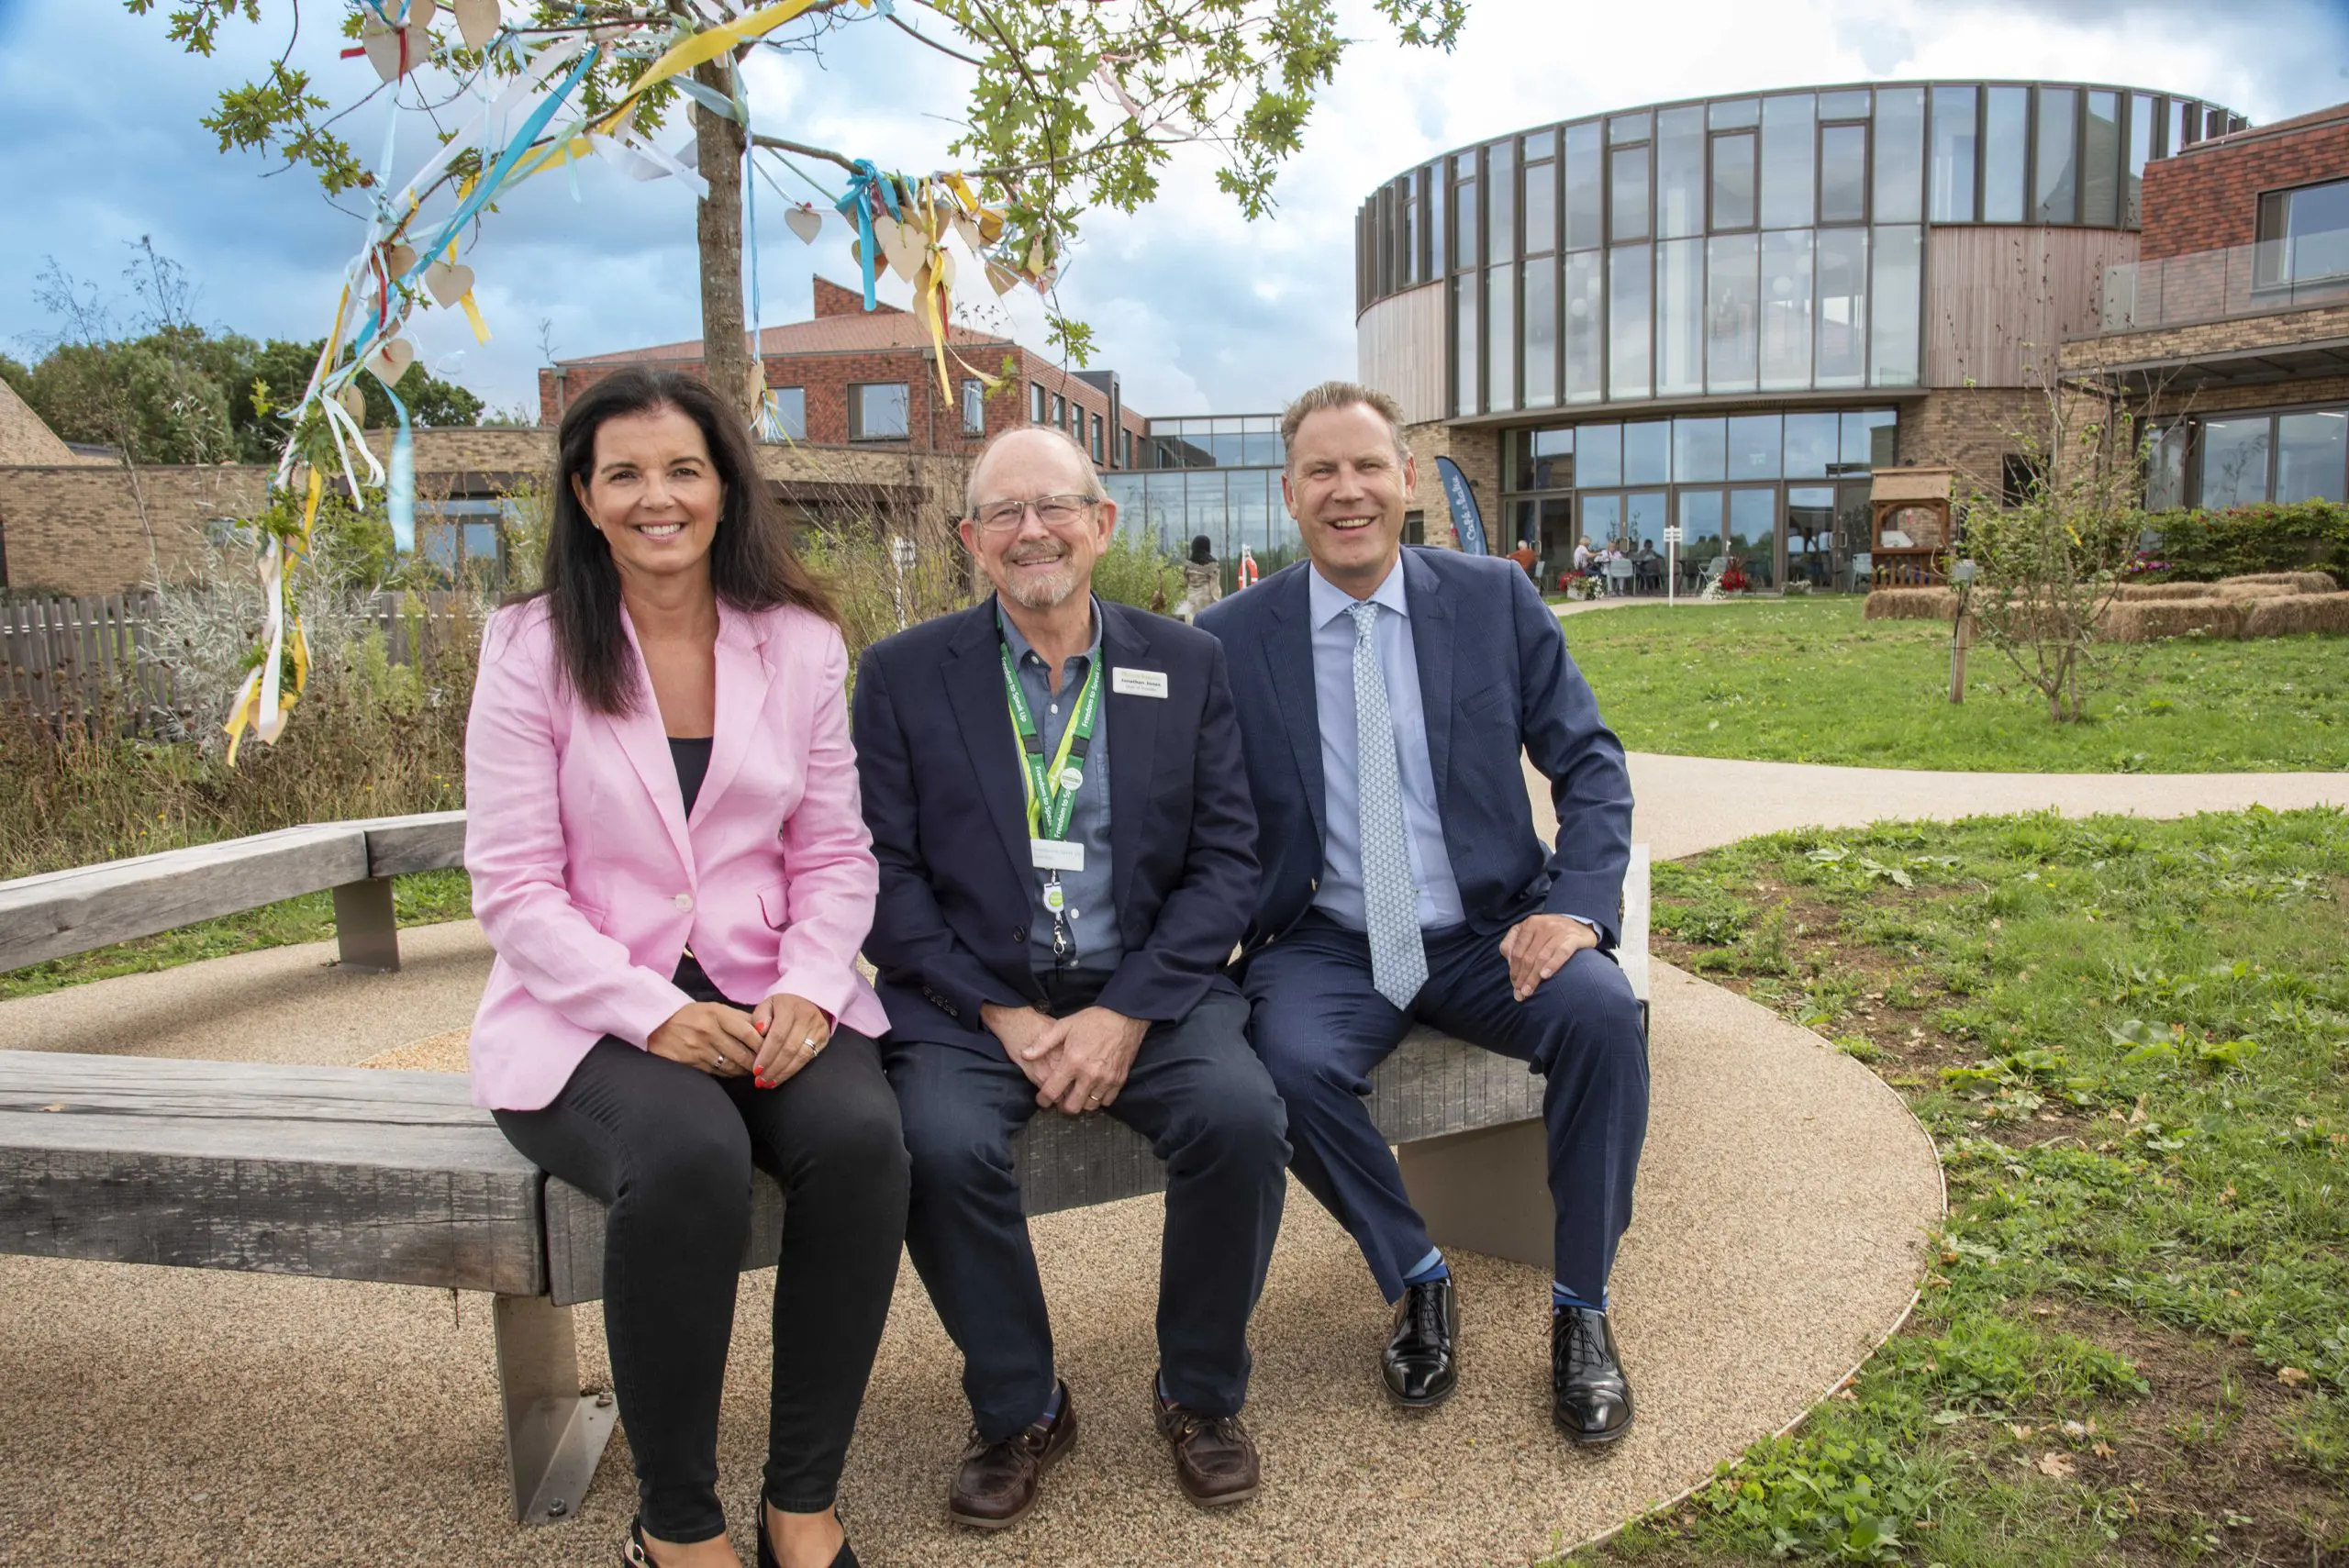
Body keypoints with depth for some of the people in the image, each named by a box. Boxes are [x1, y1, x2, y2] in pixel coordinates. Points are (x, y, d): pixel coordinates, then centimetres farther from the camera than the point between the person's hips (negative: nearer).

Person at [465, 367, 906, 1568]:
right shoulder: (532, 647, 0)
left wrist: (807, 990, -12)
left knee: (862, 1136, -28)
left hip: (769, 1002, 3)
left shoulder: (801, 643, 7)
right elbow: (513, 886, -5)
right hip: (589, 1011, -2)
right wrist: (654, 1013, -19)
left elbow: (834, 856, 7)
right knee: (690, 1156, -33)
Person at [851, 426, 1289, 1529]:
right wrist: (999, 1014, -12)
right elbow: (885, 871, -2)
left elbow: (1225, 859, 1)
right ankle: (1018, 1410, 0)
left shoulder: (1188, 665, 7)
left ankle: (1199, 1393, 3)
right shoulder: (903, 674, 3)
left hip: (1145, 990, 1)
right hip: (972, 996, 0)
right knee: (942, 1142, -29)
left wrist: (1129, 1013, -12)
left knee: (1242, 1115, -25)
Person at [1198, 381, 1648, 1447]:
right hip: (1327, 945, -1)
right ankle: (1417, 1280, -2)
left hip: (1485, 931, 1)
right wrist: (1224, 948, -13)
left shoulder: (1497, 601, 2)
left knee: (1603, 1010, -27)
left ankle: (1580, 1309, -6)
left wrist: (1575, 906, -12)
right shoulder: (1229, 641, -1)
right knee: (1290, 1062, -31)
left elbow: (1590, 762, 3)